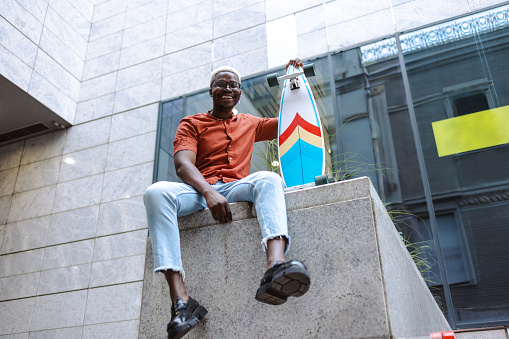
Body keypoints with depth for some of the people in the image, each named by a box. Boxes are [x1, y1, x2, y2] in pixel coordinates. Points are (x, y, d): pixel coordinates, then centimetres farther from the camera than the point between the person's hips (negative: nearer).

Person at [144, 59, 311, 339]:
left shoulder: (250, 124, 27)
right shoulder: (191, 124, 15)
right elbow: (182, 164, -3)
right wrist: (209, 192, -23)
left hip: (237, 188, 2)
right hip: (199, 190, -1)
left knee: (268, 179, -32)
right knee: (156, 192, -33)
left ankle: (276, 266, -58)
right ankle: (181, 301, -42)